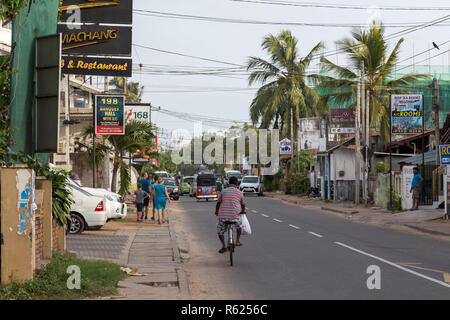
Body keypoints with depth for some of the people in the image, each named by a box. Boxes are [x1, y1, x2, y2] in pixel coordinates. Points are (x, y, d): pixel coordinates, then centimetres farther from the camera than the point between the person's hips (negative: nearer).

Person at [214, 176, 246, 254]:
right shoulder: (240, 192, 7)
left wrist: (216, 212, 35)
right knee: (239, 224, 33)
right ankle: (238, 241, 28)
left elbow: (218, 202, 16)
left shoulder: (224, 191, 7)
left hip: (223, 216, 0)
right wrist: (243, 211, 44)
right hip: (235, 216, 0)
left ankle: (223, 246, 7)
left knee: (220, 231, 22)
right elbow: (243, 204, 22)